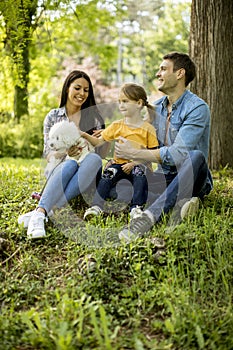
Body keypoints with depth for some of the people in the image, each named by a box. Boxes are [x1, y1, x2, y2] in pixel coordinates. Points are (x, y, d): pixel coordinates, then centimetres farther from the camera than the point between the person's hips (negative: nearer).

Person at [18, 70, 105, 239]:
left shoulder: (94, 116, 12)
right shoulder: (53, 117, 10)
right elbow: (48, 154, 5)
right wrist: (64, 152, -17)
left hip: (86, 180, 1)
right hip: (60, 170, -1)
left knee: (95, 158, -35)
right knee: (70, 164, -37)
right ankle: (38, 215, -54)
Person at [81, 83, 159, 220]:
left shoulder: (148, 129, 1)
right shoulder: (117, 126, 12)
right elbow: (99, 142, 10)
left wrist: (134, 163, -18)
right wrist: (84, 135, -7)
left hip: (139, 165, -2)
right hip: (119, 163, 3)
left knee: (139, 172, -35)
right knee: (108, 173, -28)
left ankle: (136, 208, -36)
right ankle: (96, 206, -35)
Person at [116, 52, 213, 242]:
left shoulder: (197, 108, -13)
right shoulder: (156, 108, 11)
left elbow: (178, 153, -23)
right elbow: (151, 147, 16)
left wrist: (133, 153, -19)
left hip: (191, 179, -6)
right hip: (164, 177, 6)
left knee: (195, 156, -39)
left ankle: (150, 215, -47)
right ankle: (175, 203, -32)